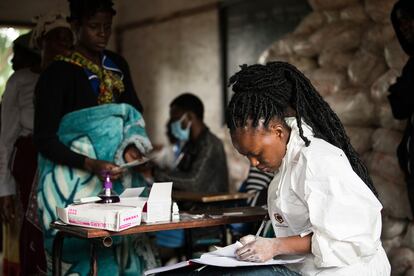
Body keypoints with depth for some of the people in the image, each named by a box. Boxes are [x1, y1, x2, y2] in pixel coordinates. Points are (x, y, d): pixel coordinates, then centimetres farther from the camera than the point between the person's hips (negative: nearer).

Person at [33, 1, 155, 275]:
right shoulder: (58, 74, -8)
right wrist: (92, 165, -22)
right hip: (75, 181, -5)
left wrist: (132, 147, -5)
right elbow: (44, 140, -11)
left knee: (123, 248, 3)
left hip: (119, 178, 5)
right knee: (86, 251, -7)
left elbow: (135, 115, 16)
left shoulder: (117, 65, 9)